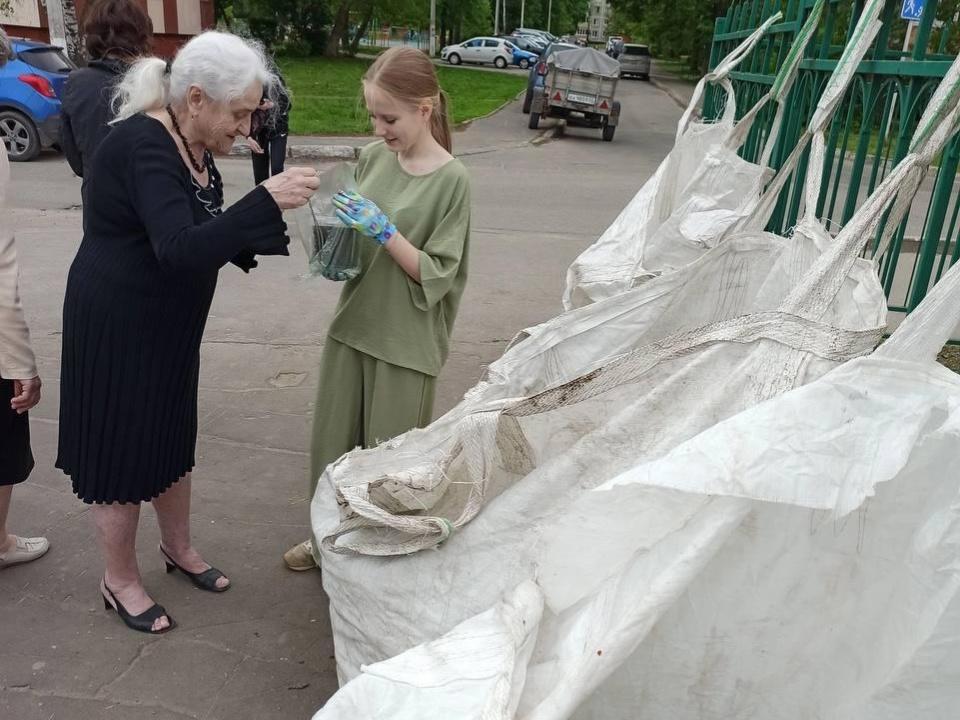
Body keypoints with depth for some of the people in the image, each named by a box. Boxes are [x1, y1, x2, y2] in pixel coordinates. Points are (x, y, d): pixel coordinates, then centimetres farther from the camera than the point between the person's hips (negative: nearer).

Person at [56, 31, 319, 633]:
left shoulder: (193, 147, 4)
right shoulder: (142, 147, -24)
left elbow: (206, 237, 11)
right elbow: (180, 250, -36)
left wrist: (268, 230, -4)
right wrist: (266, 200, -41)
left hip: (170, 323, 9)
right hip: (117, 326, -8)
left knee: (172, 436, 20)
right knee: (122, 448, 6)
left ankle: (179, 547, 40)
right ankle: (121, 581, 27)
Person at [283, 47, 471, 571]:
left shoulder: (451, 180, -14)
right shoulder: (373, 156, 2)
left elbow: (435, 276, -15)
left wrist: (384, 232, -23)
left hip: (405, 341, -5)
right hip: (353, 325, 6)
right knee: (332, 441, 16)